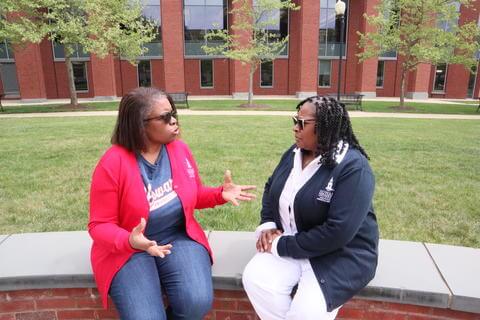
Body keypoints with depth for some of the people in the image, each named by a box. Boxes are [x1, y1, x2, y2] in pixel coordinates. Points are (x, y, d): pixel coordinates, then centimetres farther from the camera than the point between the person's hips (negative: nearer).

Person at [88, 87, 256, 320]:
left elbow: (194, 195, 13)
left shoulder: (180, 149, -1)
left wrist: (221, 194, -7)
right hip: (129, 249, -2)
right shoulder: (112, 164, -15)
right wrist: (130, 241, -30)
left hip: (179, 238, 3)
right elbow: (100, 225, -10)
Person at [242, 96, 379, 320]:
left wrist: (283, 246, -22)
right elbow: (271, 188, 15)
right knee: (254, 279, -20)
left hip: (340, 253, -5)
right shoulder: (295, 153, 3)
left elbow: (338, 231, -27)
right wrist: (267, 224, -3)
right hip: (287, 242, 6)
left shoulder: (353, 167, -21)